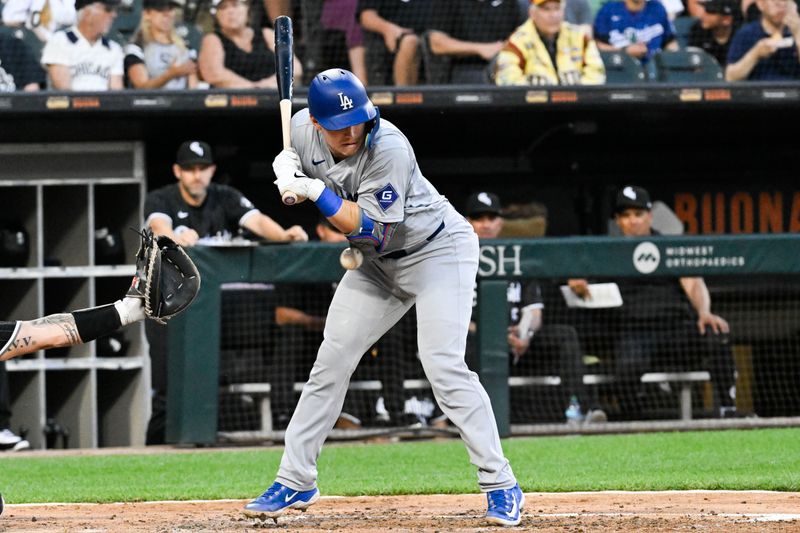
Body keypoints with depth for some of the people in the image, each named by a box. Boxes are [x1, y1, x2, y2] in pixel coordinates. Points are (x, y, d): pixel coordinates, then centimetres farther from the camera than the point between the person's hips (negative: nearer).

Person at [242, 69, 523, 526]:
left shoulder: (388, 148, -32)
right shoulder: (303, 129, -12)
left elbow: (373, 228, -30)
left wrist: (314, 191, -34)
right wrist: (287, 169, -12)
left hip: (438, 249, -7)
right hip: (378, 263, 7)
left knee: (443, 366, -19)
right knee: (331, 363, 5)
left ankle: (501, 486, -14)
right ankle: (296, 483, 15)